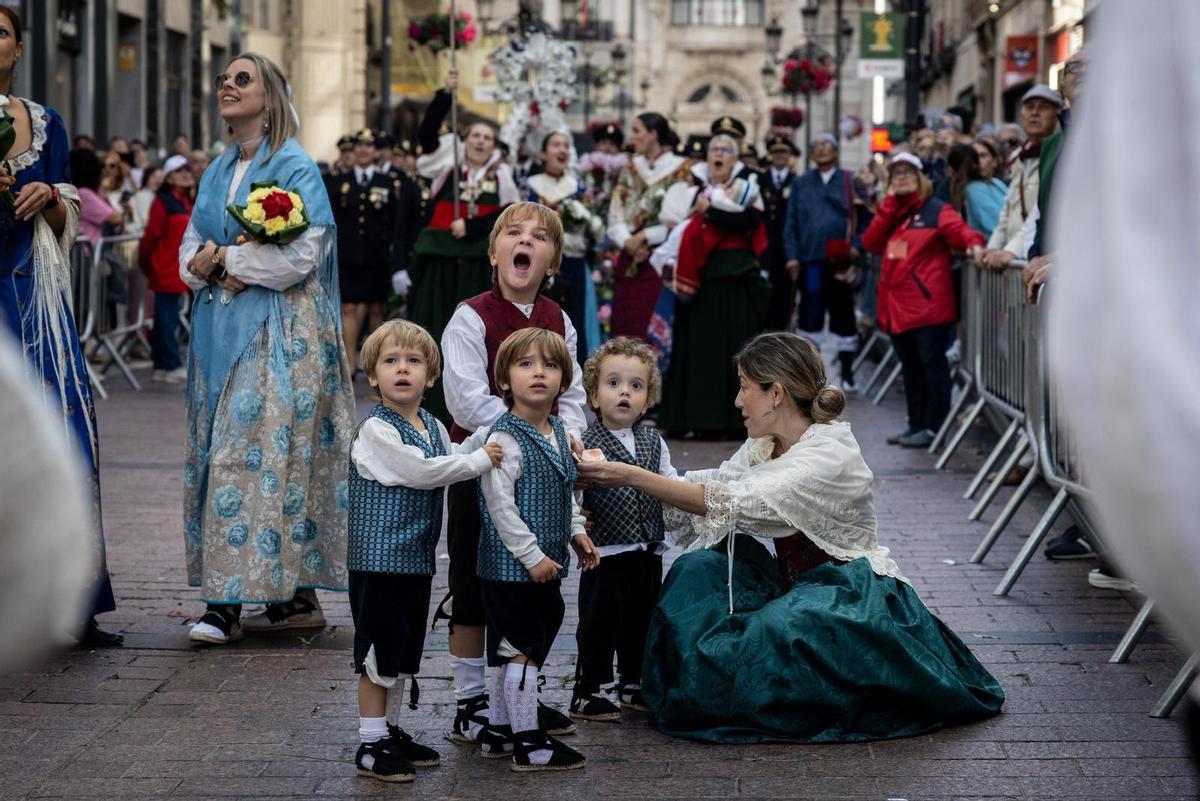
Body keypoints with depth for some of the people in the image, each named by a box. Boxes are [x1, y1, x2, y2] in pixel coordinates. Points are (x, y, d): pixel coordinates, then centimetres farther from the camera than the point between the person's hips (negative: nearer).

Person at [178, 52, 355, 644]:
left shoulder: (295, 167, -4)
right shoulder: (218, 172, 18)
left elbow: (301, 256, -14)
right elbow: (190, 253, 17)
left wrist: (224, 257, -5)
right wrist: (210, 270, -7)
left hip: (280, 332, -8)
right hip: (221, 328, 8)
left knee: (254, 454, -12)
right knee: (222, 454, 3)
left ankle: (228, 600, -13)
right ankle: (292, 596, 6)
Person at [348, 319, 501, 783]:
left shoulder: (434, 428, 12)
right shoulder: (376, 430, -15)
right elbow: (422, 472, -21)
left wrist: (490, 435, 8)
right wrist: (480, 460, -14)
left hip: (418, 559, 8)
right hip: (380, 559, -8)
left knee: (405, 654, 16)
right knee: (378, 653, -3)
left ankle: (390, 732, 27)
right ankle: (371, 746, 4)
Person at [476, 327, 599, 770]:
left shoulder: (558, 432, 9)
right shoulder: (506, 439, -18)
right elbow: (500, 505, -22)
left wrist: (576, 532, 13)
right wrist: (532, 556, -21)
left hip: (545, 564, 9)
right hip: (512, 565, -9)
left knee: (513, 651, 17)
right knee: (523, 651, -3)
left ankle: (499, 728, 28)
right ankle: (528, 743, 4)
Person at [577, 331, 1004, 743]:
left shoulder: (832, 455, -24)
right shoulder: (762, 447, 5)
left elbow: (731, 503, -31)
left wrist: (632, 476, -31)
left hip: (853, 599, -8)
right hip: (798, 588, 8)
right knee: (699, 569, -11)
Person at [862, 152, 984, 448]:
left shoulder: (936, 210, -1)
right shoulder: (891, 213, 18)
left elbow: (959, 231, -15)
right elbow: (871, 242, 3)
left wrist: (973, 244, -38)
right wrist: (890, 203, -1)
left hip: (927, 302, -7)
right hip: (898, 303, 7)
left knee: (932, 362, -5)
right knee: (910, 366, 13)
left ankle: (933, 427, -3)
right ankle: (916, 424, 21)